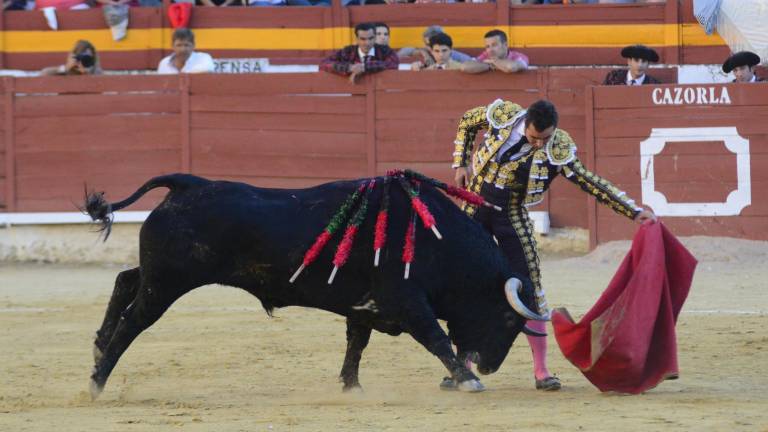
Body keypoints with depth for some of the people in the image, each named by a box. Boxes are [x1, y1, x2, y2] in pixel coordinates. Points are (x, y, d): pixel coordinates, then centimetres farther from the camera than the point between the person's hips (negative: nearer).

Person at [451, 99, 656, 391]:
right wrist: (461, 164, 2)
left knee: (529, 289, -6)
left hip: (512, 216, -1)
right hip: (475, 207, 1)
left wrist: (634, 211, -18)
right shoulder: (502, 116, -14)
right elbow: (467, 121, 7)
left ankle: (541, 371, 0)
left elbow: (591, 183, -13)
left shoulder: (557, 150, -16)